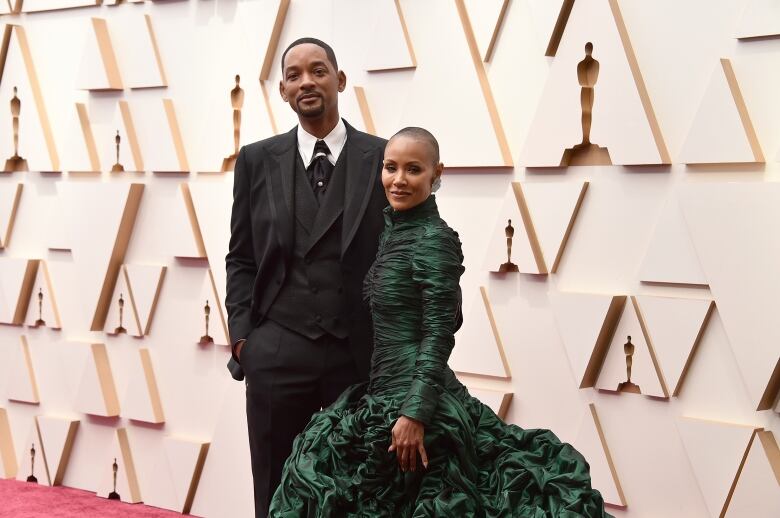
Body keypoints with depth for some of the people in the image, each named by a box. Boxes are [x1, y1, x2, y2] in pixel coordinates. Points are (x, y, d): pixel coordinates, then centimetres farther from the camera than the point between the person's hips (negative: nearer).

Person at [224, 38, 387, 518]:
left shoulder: (382, 158, 1)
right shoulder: (257, 160, 6)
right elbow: (241, 258, 10)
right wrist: (242, 334, -1)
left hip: (359, 355, -1)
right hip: (277, 353, 1)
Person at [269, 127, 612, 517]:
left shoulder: (434, 239, -14)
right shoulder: (392, 229, 10)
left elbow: (439, 335, -18)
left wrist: (415, 413, -23)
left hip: (409, 396, -8)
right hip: (381, 389, 8)